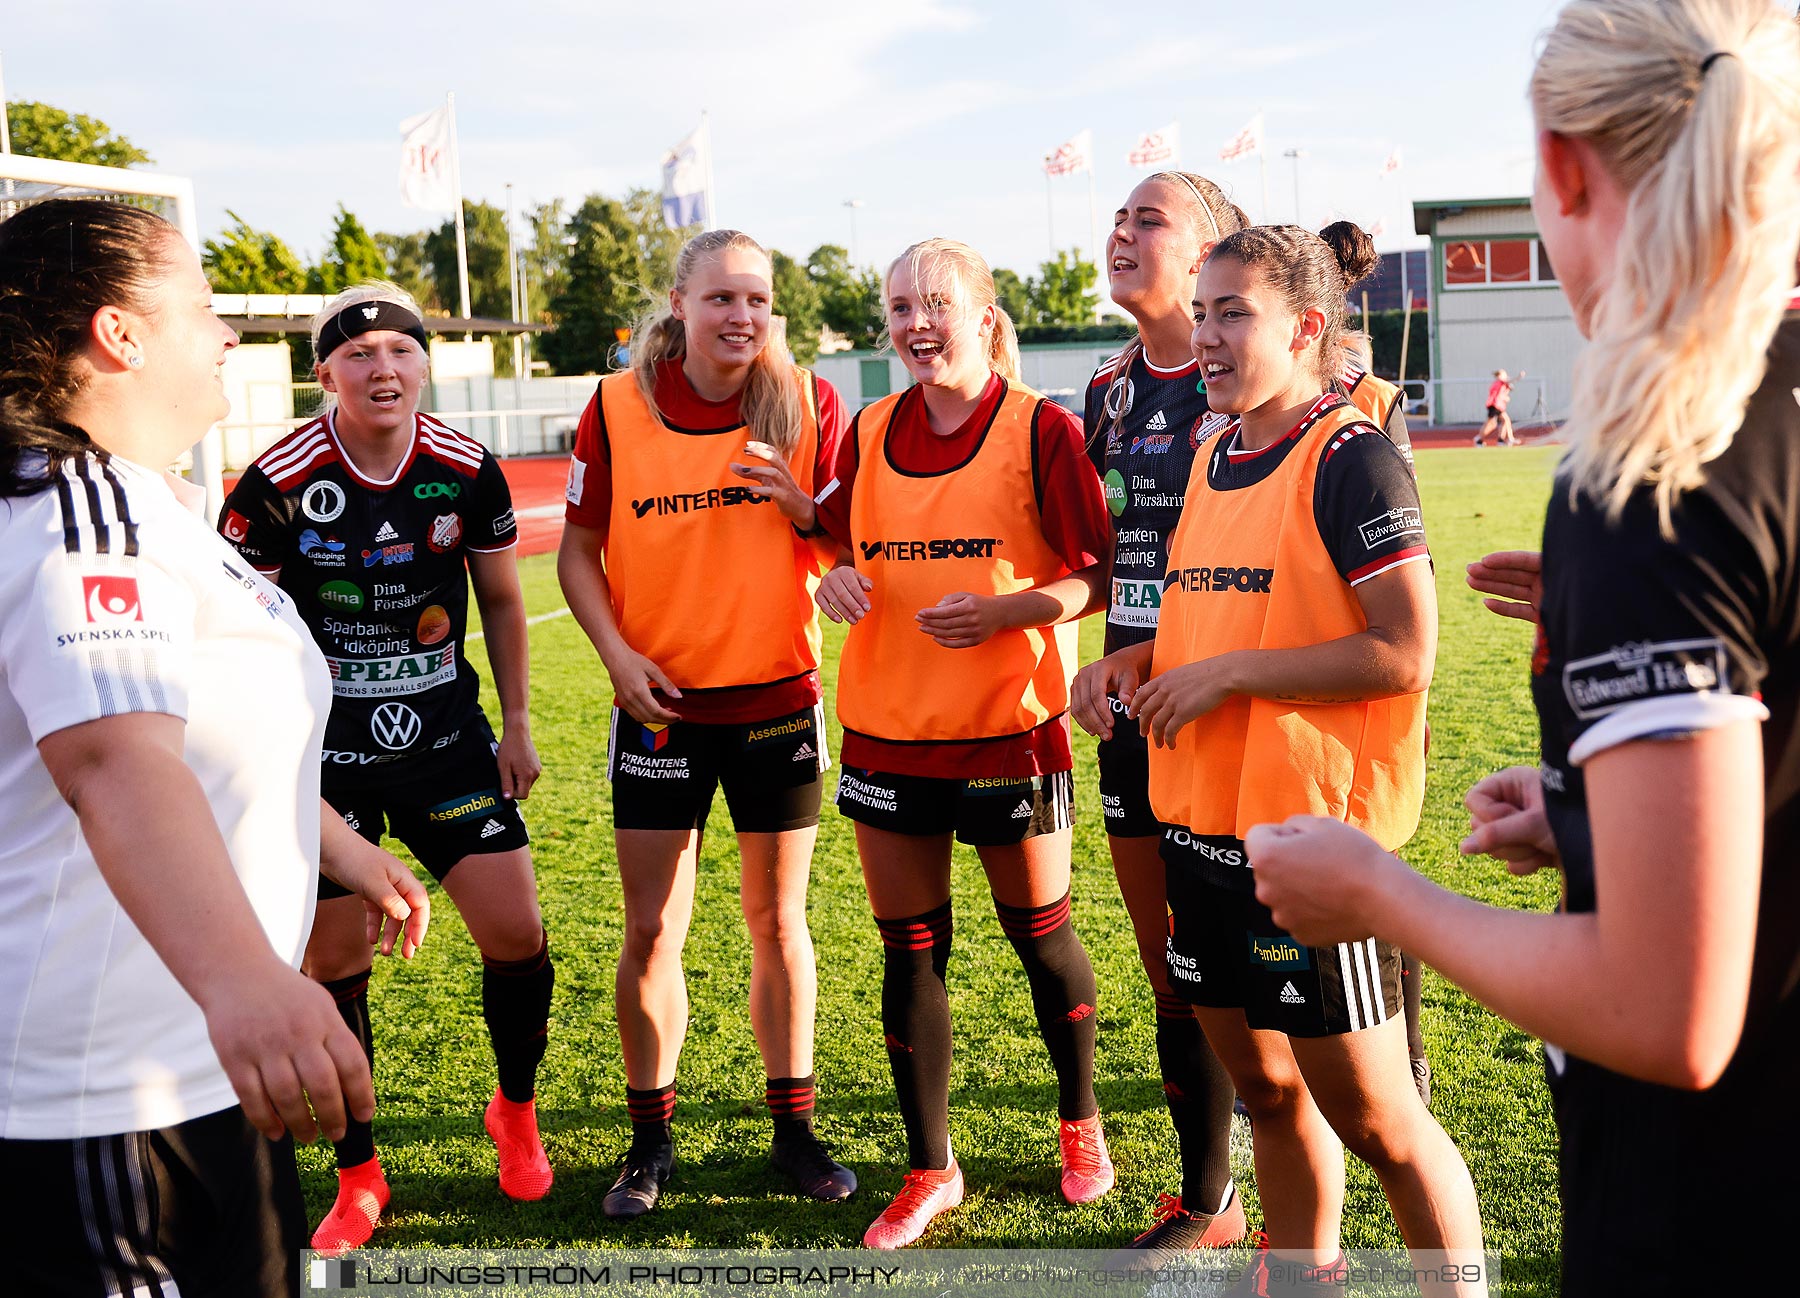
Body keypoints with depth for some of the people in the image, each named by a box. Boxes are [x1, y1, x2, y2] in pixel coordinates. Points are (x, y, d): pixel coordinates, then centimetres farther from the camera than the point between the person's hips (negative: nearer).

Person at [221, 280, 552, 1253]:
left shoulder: (468, 471, -4)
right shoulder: (277, 482, -12)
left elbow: (500, 598, 10)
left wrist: (515, 723, 10)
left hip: (446, 737, 2)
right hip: (325, 750, -2)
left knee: (516, 933, -2)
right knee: (332, 962, 3)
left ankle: (516, 1110, 26)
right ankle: (358, 1177, 22)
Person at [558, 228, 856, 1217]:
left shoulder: (807, 402, -2)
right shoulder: (618, 407, -4)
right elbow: (578, 551, 3)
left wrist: (803, 509, -19)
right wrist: (618, 653, -11)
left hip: (779, 699, 1)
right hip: (661, 703, 0)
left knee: (778, 923, 11)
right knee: (651, 933, 4)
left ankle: (794, 1129, 26)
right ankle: (650, 1139, 22)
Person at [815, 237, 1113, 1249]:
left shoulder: (1043, 430, -7)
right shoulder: (871, 433, 6)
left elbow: (1102, 575, -7)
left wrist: (1005, 611, -23)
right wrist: (838, 578, -6)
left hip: (1010, 727, -4)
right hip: (887, 729, 4)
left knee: (1041, 936, 12)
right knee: (910, 952, 9)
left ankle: (1082, 1125, 37)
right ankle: (931, 1170, 24)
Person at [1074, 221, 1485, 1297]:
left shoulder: (1351, 459, -12)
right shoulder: (1217, 458, 12)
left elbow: (1405, 653, -19)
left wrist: (1228, 673, -16)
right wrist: (1134, 663, 5)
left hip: (1311, 826, -8)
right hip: (1207, 817, 8)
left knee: (1370, 1112, 2)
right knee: (1265, 1085, 19)